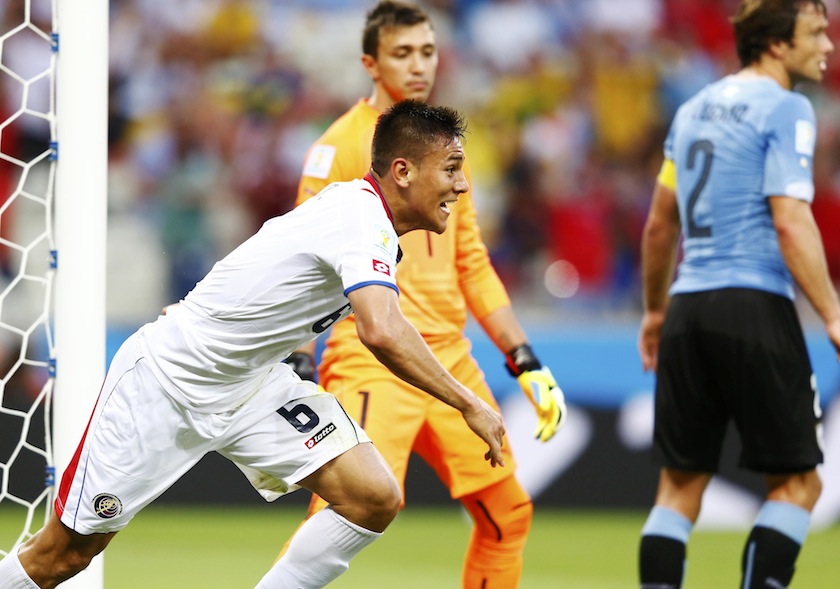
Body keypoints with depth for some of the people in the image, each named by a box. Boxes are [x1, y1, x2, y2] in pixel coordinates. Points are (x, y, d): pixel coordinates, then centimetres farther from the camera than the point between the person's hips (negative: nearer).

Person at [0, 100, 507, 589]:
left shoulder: (359, 208, 2)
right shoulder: (364, 219, -26)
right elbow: (383, 332, -43)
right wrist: (468, 404, -35)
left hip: (251, 384, 9)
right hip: (166, 380, -9)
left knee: (376, 500, -9)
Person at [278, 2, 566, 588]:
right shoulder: (342, 145, -5)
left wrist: (526, 363, 16)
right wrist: (298, 373, -21)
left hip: (451, 360, 7)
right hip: (372, 361, -7)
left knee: (509, 513, 11)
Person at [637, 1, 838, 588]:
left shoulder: (695, 109, 17)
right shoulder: (785, 109, -6)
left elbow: (660, 223, 22)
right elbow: (791, 223, -16)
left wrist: (655, 311, 33)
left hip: (688, 306, 7)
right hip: (755, 306, -7)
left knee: (680, 485, 9)